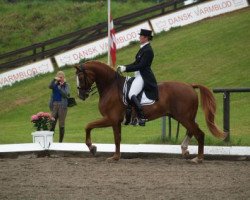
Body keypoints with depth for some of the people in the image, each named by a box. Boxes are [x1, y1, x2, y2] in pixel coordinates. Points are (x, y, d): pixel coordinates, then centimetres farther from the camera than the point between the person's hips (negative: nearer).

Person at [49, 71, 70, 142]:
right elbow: (50, 86, -10)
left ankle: (60, 141, 7)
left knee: (61, 124, 1)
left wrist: (60, 87, -19)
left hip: (62, 106, -2)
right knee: (52, 123, -1)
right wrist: (54, 79, -23)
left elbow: (66, 94, -10)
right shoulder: (55, 84, 10)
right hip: (54, 105, 2)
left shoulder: (66, 85, 3)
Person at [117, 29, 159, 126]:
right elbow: (136, 63, 20)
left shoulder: (147, 51, -16)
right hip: (139, 76, 11)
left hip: (143, 77, -11)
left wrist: (126, 69, -20)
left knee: (131, 95, -27)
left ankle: (142, 117, -26)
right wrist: (123, 67, 8)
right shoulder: (143, 49, 16)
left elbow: (141, 66, -21)